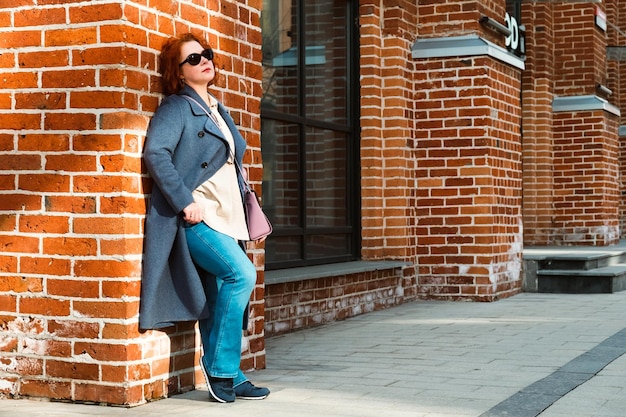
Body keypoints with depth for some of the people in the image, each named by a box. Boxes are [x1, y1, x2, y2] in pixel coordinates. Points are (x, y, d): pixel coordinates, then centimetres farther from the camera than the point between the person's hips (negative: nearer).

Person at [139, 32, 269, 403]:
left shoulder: (218, 110, 22)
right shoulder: (178, 106, -3)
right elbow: (156, 153, -17)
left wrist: (243, 203, 17)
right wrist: (185, 202, -21)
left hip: (226, 219, 8)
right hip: (196, 219, -8)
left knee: (220, 301, 7)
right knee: (242, 274, -22)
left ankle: (228, 379, 13)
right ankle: (220, 369, -13)